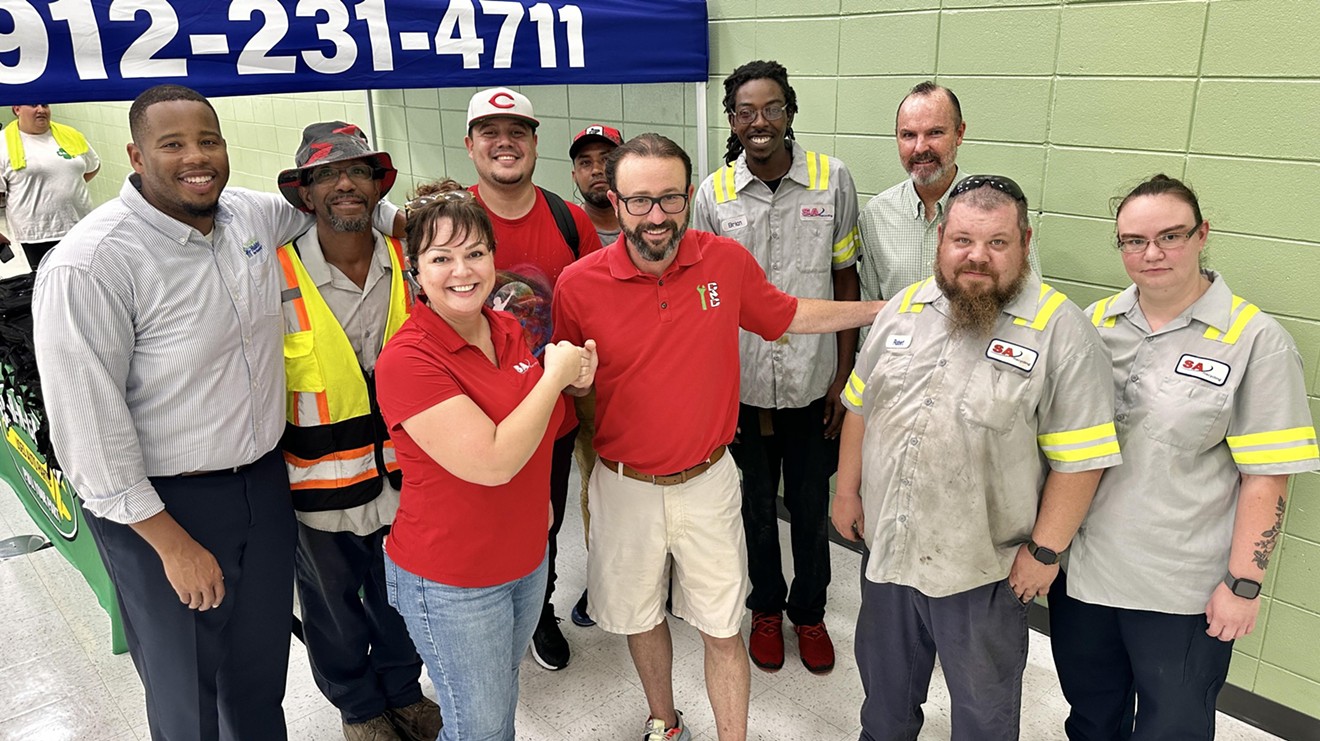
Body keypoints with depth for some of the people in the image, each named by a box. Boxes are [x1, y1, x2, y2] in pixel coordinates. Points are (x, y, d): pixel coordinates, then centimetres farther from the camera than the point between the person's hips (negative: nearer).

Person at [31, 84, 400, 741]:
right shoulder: (91, 266, -21)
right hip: (161, 507, -5)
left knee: (263, 667, 22)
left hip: (266, 482, 6)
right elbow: (89, 428, -19)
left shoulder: (253, 214, -2)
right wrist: (171, 543, -16)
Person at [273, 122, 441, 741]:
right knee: (335, 609, 19)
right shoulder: (275, 277, -15)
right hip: (320, 487, -2)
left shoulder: (409, 262, -4)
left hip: (404, 475, 3)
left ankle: (403, 690, 49)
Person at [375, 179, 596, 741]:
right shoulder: (407, 359, -23)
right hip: (451, 583, -6)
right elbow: (492, 462, -30)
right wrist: (554, 376, -20)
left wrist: (573, 379, -5)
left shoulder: (508, 330, -1)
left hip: (526, 559, 7)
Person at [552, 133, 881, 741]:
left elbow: (791, 316, 8)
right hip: (625, 486, 1)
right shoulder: (579, 284, -14)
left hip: (708, 482, 0)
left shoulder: (727, 261, -10)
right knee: (641, 616, 21)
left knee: (723, 632, 10)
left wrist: (890, 309, 9)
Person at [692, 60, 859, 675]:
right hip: (742, 385, 1)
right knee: (757, 506, 17)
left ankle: (810, 611, 38)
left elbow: (845, 281, 0)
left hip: (813, 382, 0)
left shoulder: (833, 180, -5)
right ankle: (766, 608, 40)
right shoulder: (713, 192, -3)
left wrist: (844, 376, -3)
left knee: (812, 508, 15)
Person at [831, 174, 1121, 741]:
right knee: (884, 677, 27)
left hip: (983, 568, -4)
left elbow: (1079, 458, -14)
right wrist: (847, 492, 9)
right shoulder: (904, 309, 0)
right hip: (885, 546, 5)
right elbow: (860, 408, 8)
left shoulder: (1060, 331, -16)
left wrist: (1044, 550, -13)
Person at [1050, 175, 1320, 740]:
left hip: (1184, 590, -3)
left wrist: (1243, 584, -12)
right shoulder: (1095, 323, 1)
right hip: (1080, 567, 4)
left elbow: (1265, 478, -10)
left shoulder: (1254, 341, -10)